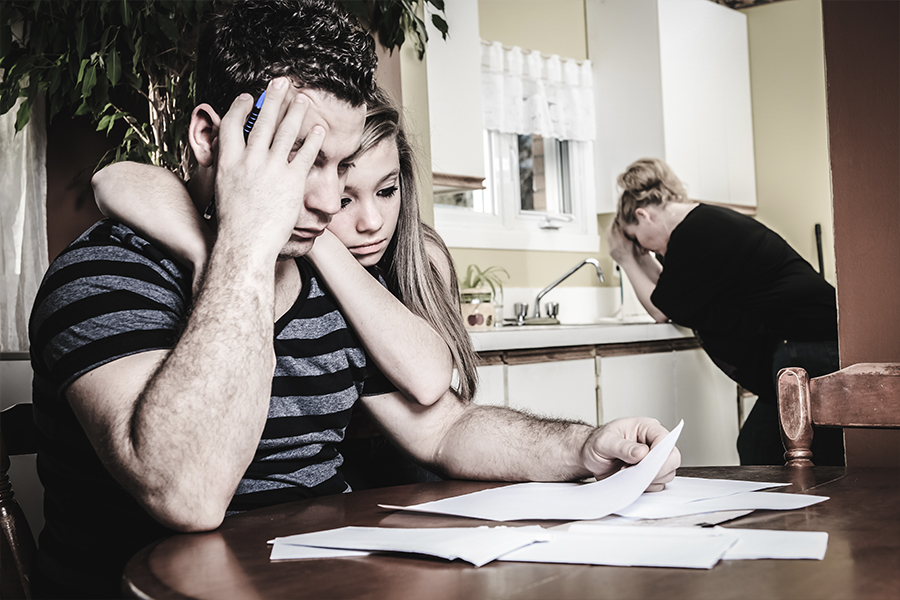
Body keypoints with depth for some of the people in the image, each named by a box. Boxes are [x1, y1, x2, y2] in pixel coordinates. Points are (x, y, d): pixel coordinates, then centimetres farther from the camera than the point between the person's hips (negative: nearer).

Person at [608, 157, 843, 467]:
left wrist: (628, 261, 12)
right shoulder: (710, 221, 17)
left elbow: (661, 310, 1)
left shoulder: (693, 236, -13)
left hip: (811, 345, -10)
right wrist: (642, 259, 21)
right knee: (753, 449, 14)